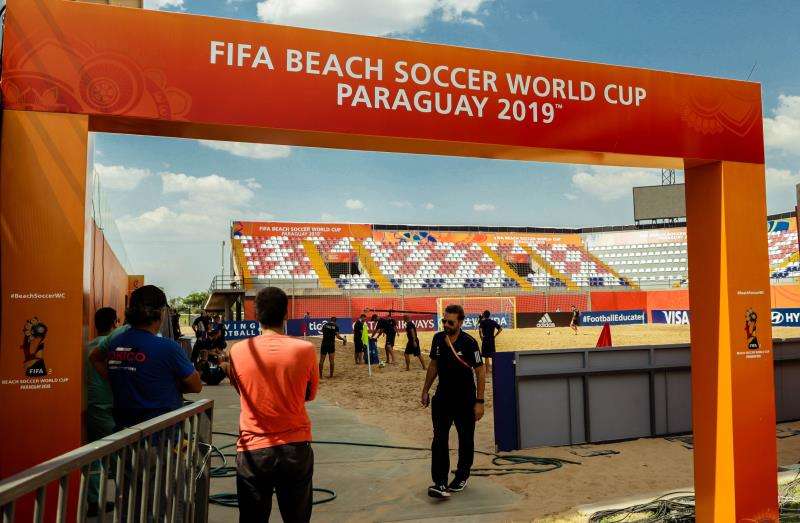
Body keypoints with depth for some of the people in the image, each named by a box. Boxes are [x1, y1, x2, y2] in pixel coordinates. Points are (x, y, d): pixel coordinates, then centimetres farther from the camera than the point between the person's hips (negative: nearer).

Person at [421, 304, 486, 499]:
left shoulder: (468, 342, -17)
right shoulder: (438, 339, -1)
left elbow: (480, 371, -12)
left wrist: (479, 401, -15)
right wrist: (425, 391, 13)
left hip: (465, 399, -3)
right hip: (442, 397, 3)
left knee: (466, 440, 11)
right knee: (439, 440, -6)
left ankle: (462, 477, 30)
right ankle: (440, 482, -6)